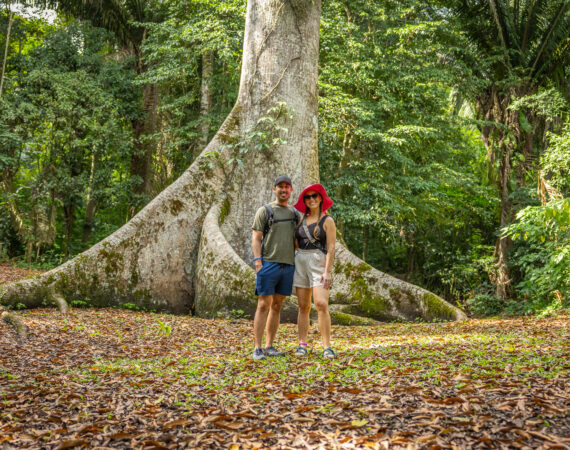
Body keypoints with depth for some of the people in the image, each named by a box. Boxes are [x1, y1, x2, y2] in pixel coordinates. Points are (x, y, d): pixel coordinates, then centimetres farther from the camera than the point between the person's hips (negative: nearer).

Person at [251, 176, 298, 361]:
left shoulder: (294, 213, 17)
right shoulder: (265, 211, 3)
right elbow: (256, 238, -3)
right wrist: (257, 261, -13)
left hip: (288, 265, 5)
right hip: (268, 264, -5)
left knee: (277, 306, 7)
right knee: (264, 305, -7)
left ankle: (269, 346, 13)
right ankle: (257, 349, -5)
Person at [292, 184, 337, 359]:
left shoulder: (327, 221, -1)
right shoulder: (302, 220, 15)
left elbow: (331, 248, -7)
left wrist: (327, 272, -15)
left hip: (319, 263, -5)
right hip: (300, 263, 5)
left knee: (321, 305, -16)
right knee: (303, 306, 4)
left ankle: (327, 347, -12)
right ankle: (302, 345, 8)